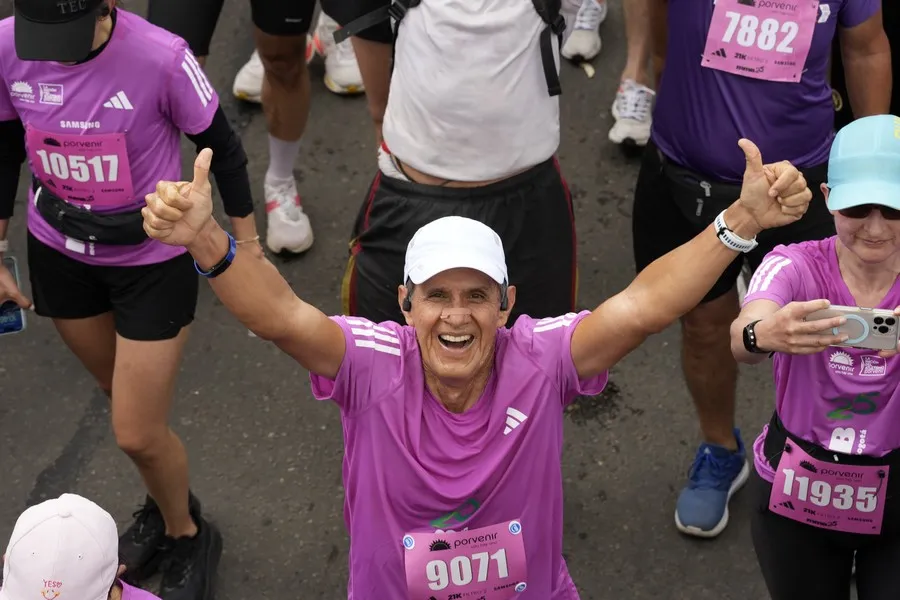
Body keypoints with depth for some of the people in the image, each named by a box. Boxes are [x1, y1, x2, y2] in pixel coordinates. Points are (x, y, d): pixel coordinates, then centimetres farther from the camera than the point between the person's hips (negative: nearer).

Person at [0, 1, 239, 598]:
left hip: (154, 263, -4)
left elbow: (222, 147, -12)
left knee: (139, 435, 2)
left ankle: (187, 537, 33)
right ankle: (168, 506, 49)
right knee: (127, 404, 22)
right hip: (60, 255, 4)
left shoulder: (160, 58, -29)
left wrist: (247, 242, 0)